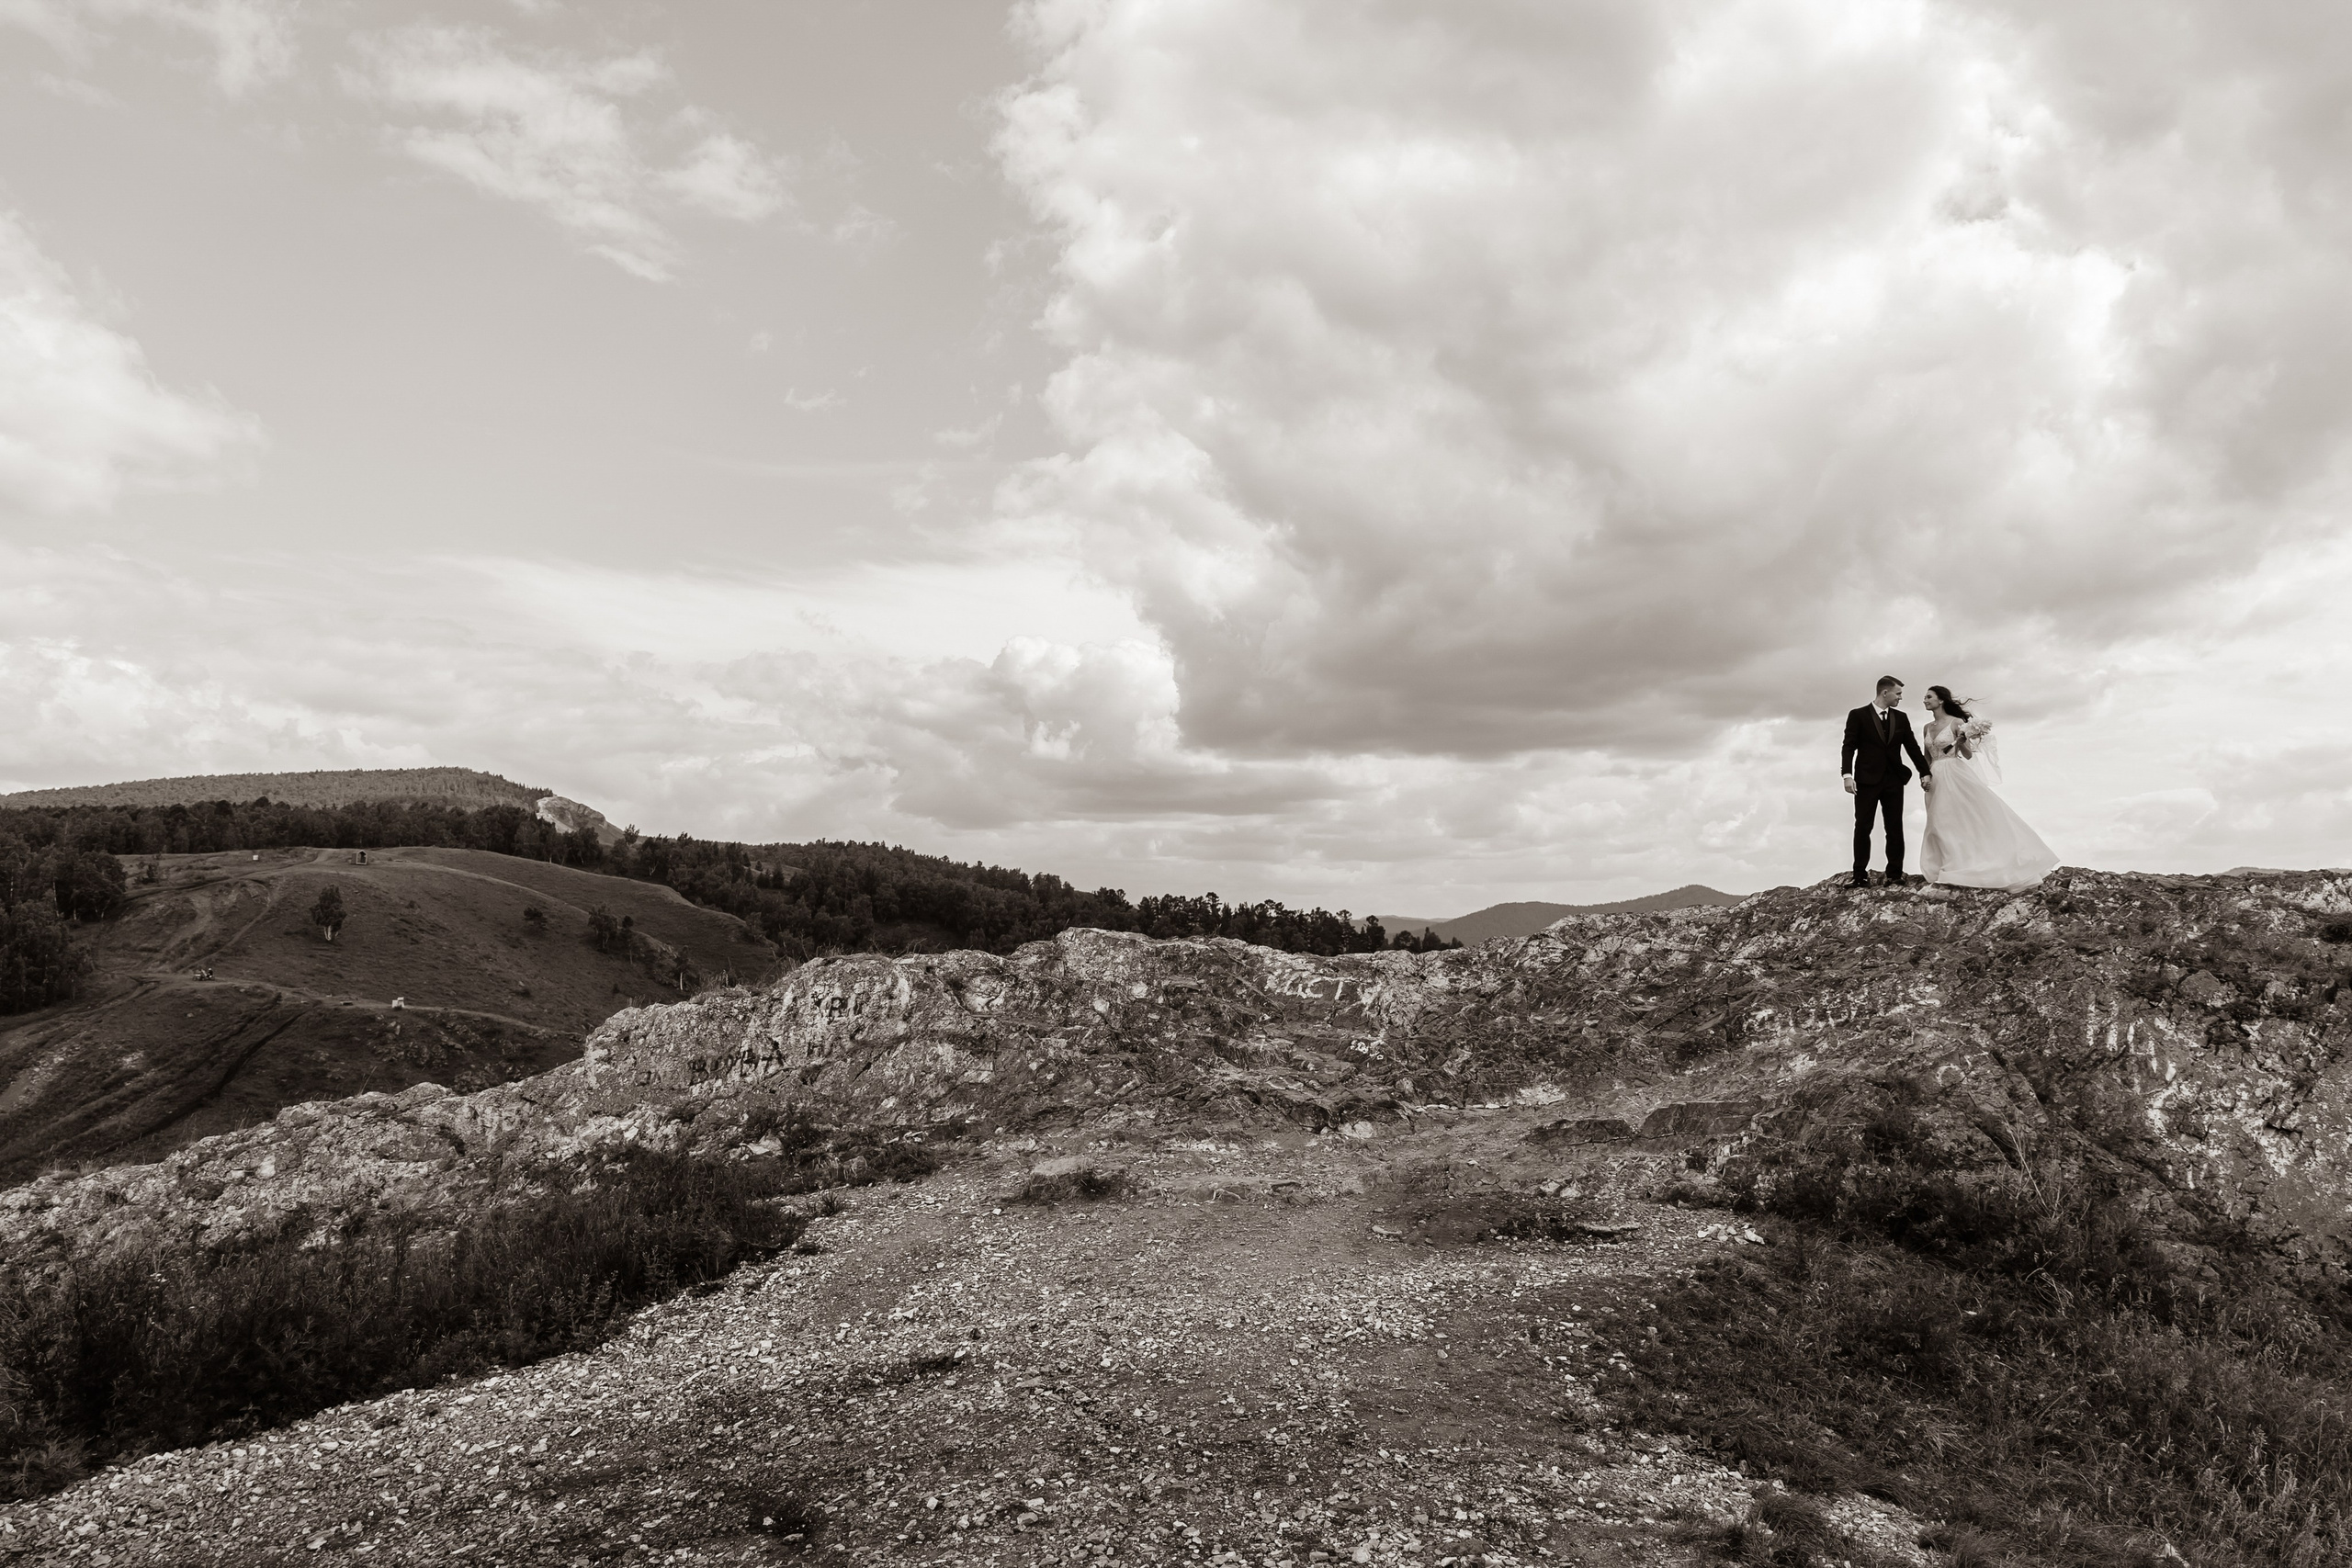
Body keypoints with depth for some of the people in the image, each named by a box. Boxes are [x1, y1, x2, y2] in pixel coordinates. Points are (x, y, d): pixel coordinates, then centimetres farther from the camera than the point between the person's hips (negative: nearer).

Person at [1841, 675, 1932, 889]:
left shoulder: (1901, 718, 10)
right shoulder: (1858, 715, -2)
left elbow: (1912, 747, 13)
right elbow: (1848, 747, -6)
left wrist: (1925, 772, 6)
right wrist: (1847, 775, -16)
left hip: (1894, 780, 4)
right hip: (1867, 779, -4)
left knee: (1895, 828, 2)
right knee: (1863, 827, -1)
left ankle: (1894, 875, 6)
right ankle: (1860, 875, 4)